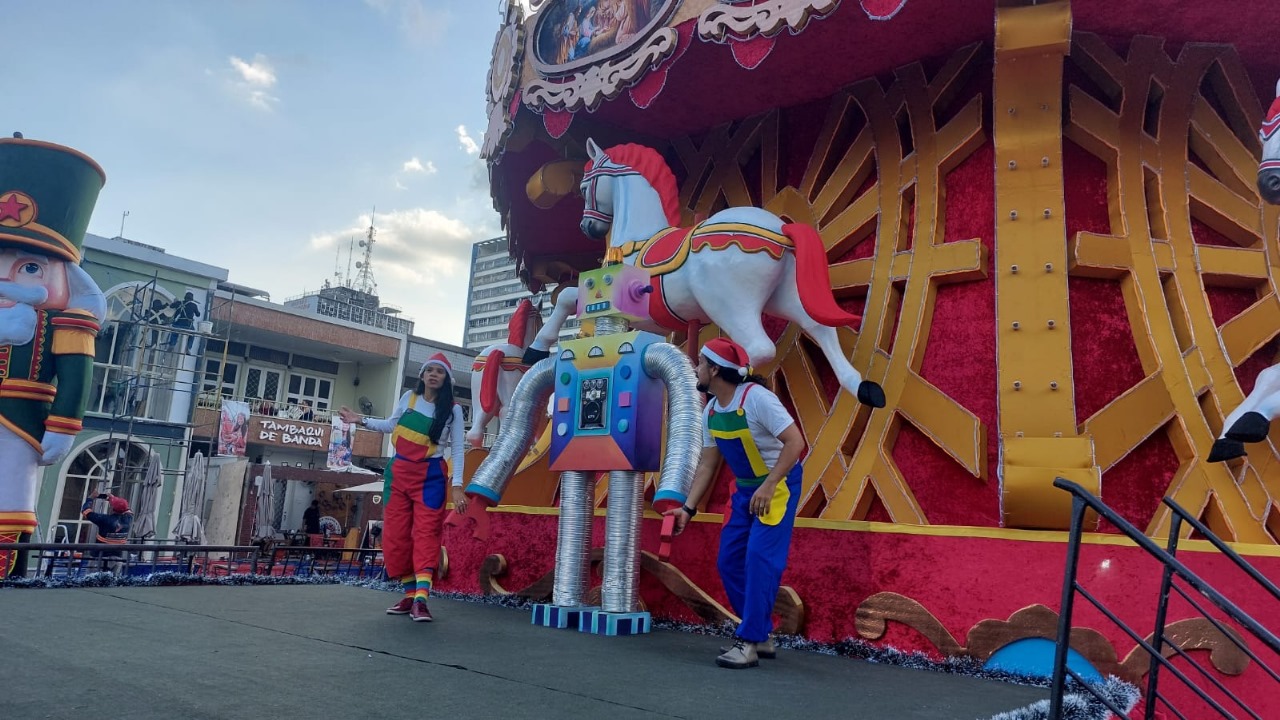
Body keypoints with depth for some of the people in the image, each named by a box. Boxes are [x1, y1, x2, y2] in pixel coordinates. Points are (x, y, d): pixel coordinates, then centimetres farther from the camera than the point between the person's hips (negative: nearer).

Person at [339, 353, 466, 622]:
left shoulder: (453, 409, -4)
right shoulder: (409, 397, 4)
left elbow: (457, 449, -5)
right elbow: (391, 425, 21)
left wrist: (457, 485, -12)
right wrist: (361, 420, 12)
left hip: (430, 476, -4)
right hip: (399, 471, 4)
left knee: (426, 533, -14)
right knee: (396, 534, 3)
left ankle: (421, 599, -21)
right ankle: (410, 594, 12)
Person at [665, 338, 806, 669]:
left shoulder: (756, 397, -22)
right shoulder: (711, 411, 2)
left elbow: (795, 442, -26)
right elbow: (707, 464, 8)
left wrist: (768, 486, -31)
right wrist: (688, 508, 3)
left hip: (778, 485, -8)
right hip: (744, 489, 8)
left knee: (760, 559, -14)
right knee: (729, 561, 7)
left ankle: (750, 642, -4)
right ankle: (760, 635, 20)